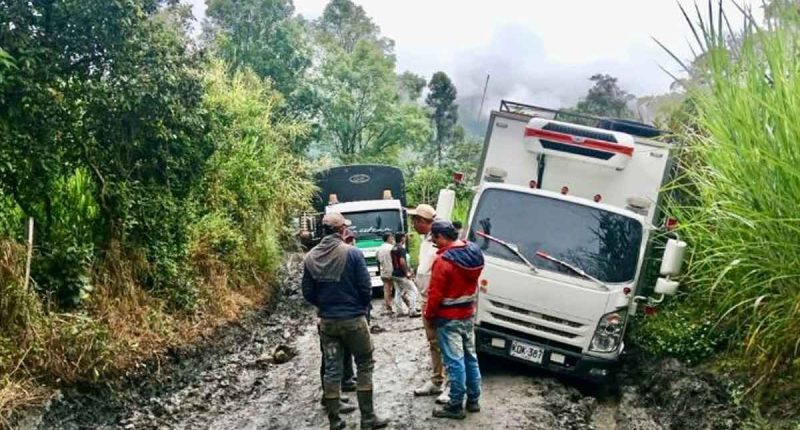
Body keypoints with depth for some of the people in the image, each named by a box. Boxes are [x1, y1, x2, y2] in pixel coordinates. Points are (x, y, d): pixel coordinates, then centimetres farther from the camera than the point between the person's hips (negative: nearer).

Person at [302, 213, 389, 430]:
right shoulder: (352, 253, -13)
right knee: (364, 365, 10)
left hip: (326, 321, 4)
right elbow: (365, 288, -11)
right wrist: (363, 308, 8)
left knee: (332, 369, 10)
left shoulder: (310, 257, -1)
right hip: (353, 319, -4)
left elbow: (308, 293, 2)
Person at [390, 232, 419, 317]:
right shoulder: (401, 249, -17)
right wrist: (407, 272, -16)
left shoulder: (393, 249, 11)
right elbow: (402, 262, -25)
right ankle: (412, 311, -6)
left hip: (395, 274, 9)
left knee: (398, 293, 13)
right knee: (413, 290, -2)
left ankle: (399, 311, 13)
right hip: (402, 275, -9)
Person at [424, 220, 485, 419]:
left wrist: (429, 314, -4)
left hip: (449, 318, -8)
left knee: (455, 361, -2)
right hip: (468, 314, 8)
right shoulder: (473, 252, 1)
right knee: (470, 357, 16)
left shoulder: (444, 260, -24)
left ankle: (455, 406, 6)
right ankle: (473, 400, 25)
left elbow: (435, 293, -19)